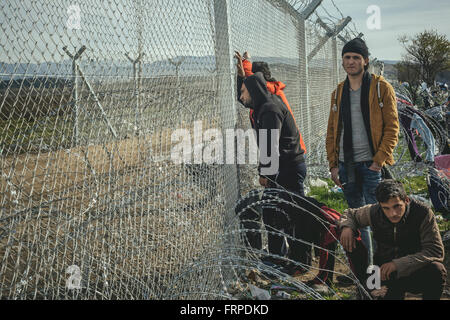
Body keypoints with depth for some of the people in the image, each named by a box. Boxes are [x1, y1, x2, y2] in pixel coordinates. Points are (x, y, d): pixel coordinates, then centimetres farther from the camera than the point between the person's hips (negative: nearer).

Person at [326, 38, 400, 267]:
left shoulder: (381, 88, -2)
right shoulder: (338, 93, 13)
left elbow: (392, 127, -6)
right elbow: (332, 131, 15)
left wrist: (379, 160, -14)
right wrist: (333, 164, 7)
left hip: (371, 163, -5)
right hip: (346, 164, 5)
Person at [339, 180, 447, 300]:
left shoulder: (423, 213, -19)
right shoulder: (373, 212, -9)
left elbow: (436, 251, -24)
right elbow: (350, 214, 12)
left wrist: (398, 264, -33)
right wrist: (347, 227, -14)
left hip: (415, 272, -3)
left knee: (437, 270, -33)